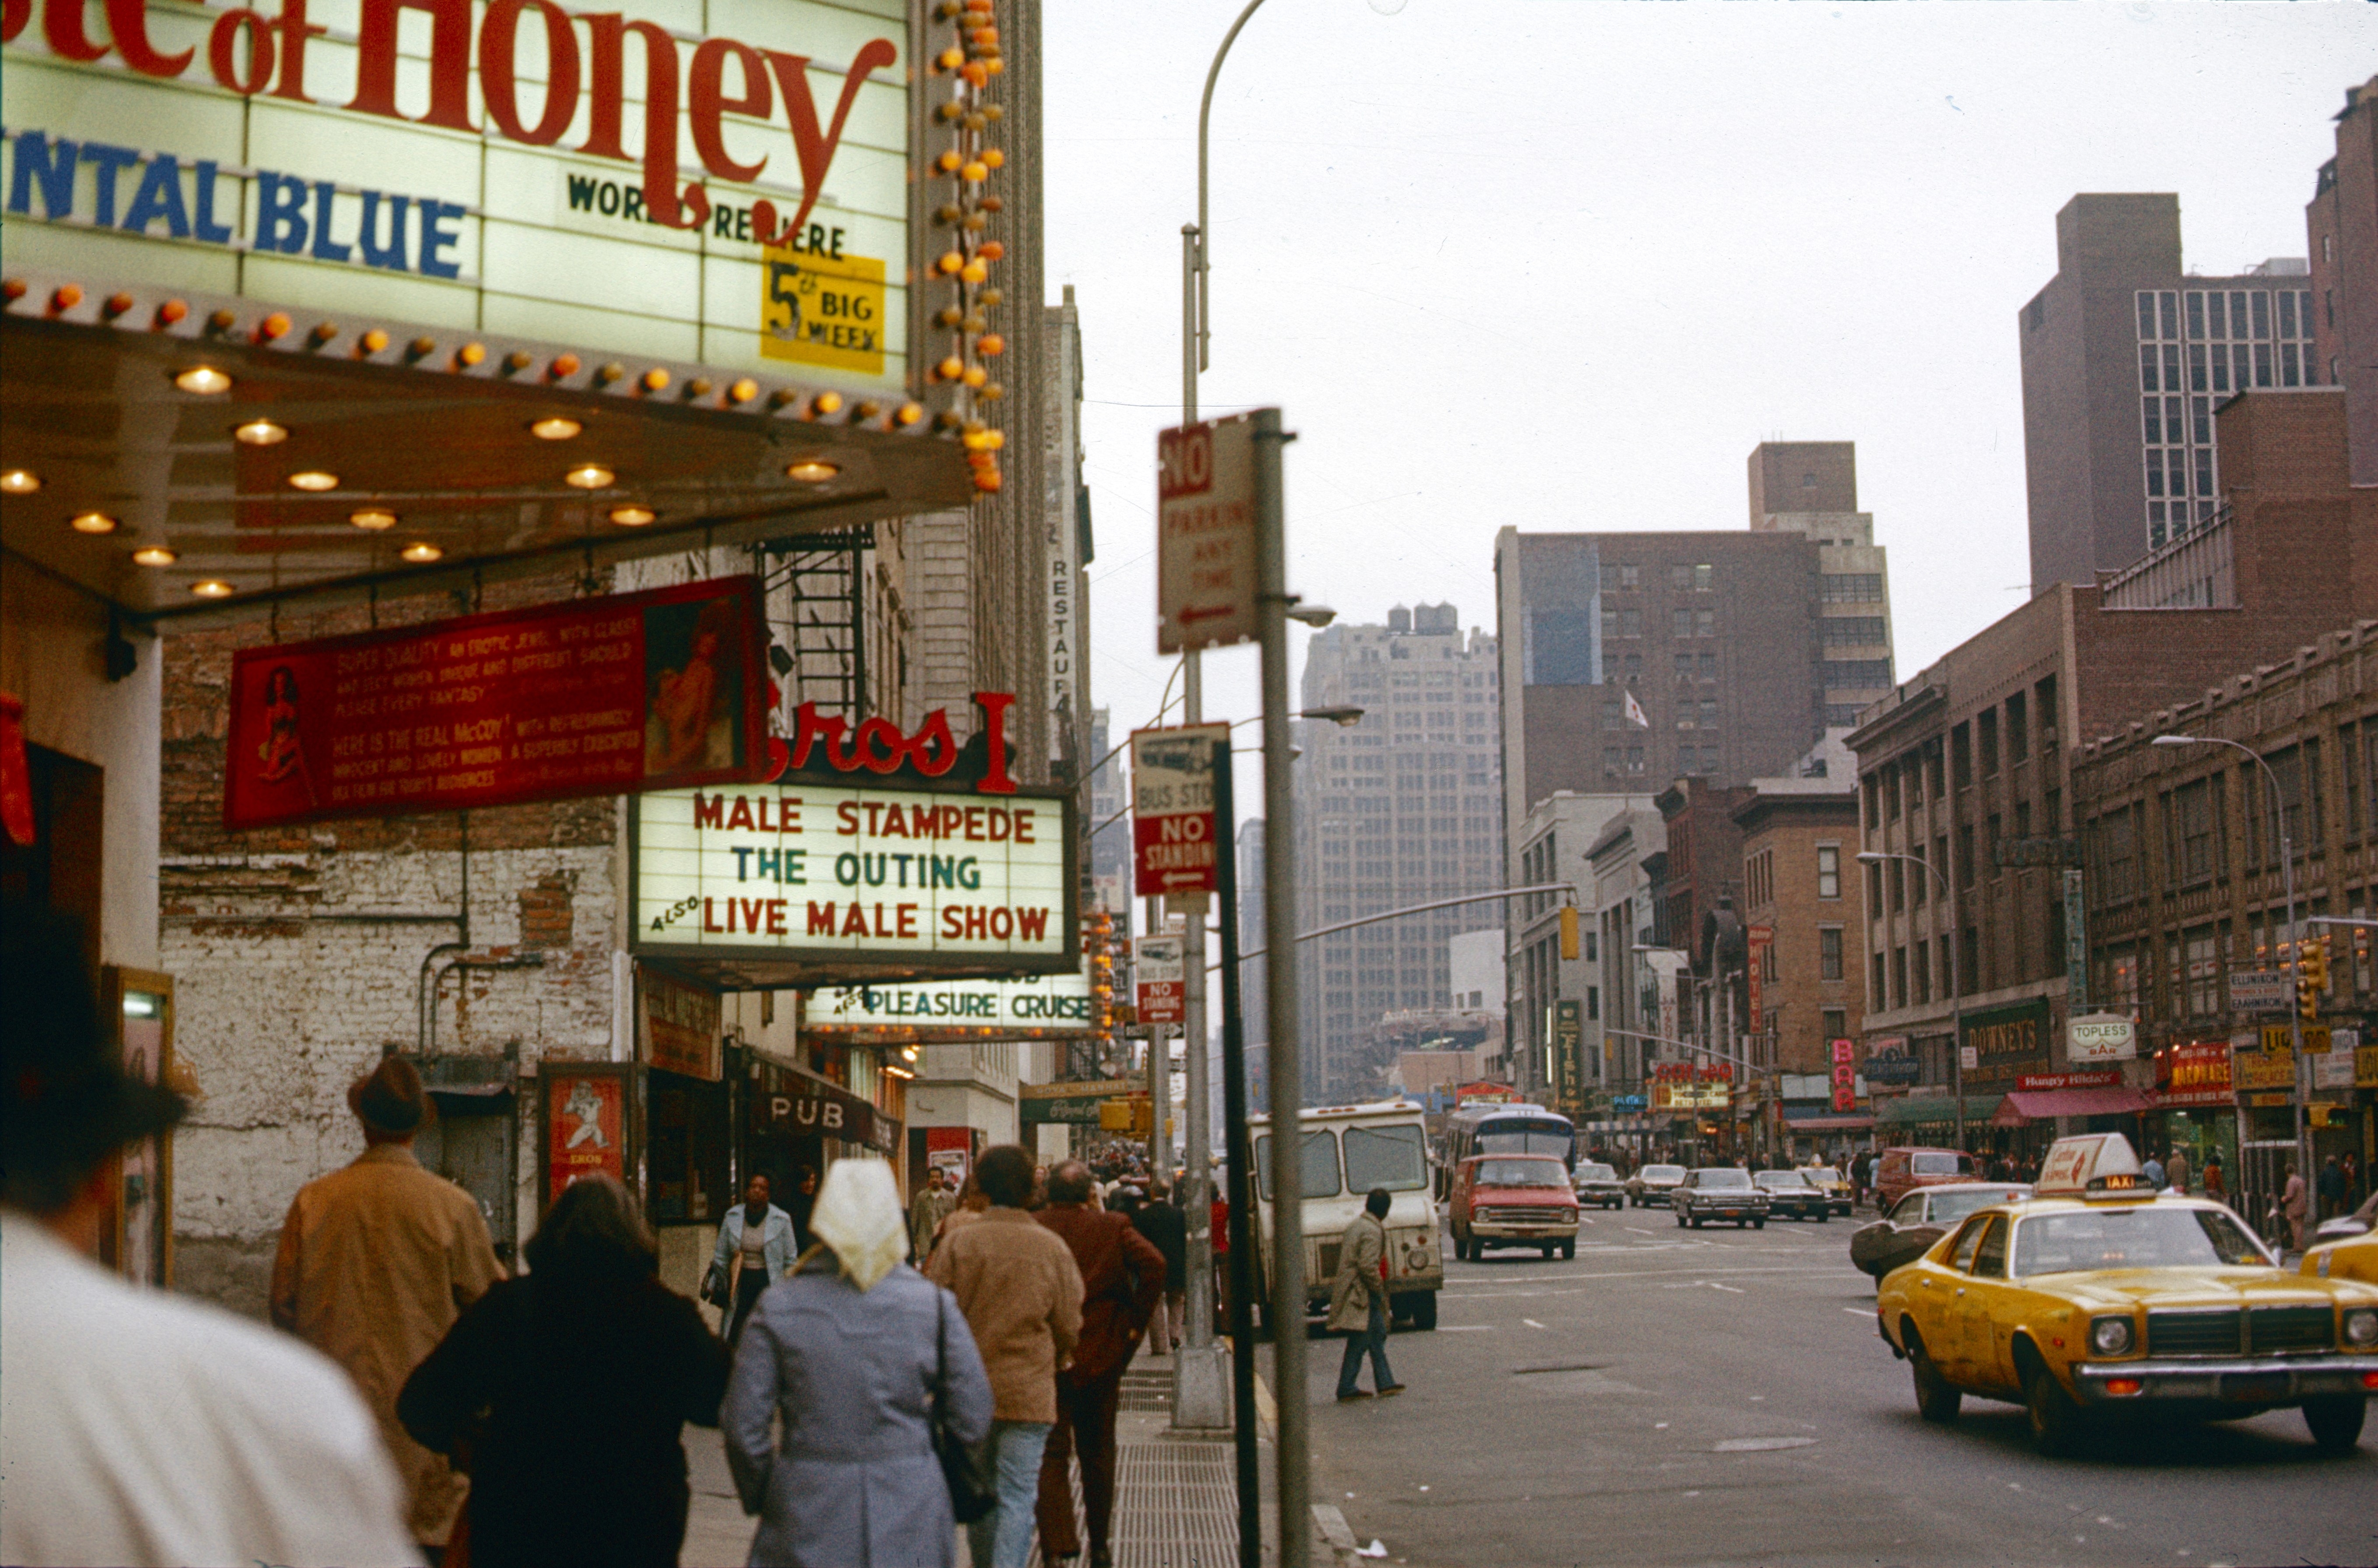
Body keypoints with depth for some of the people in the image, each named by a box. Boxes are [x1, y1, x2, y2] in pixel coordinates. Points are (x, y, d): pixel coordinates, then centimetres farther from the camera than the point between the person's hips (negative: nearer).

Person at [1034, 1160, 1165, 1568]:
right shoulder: (1112, 1228, -2)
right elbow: (1154, 1264, -14)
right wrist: (1136, 1321, -7)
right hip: (1101, 1355, 1)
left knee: (1051, 1454, 0)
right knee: (1098, 1452, 17)